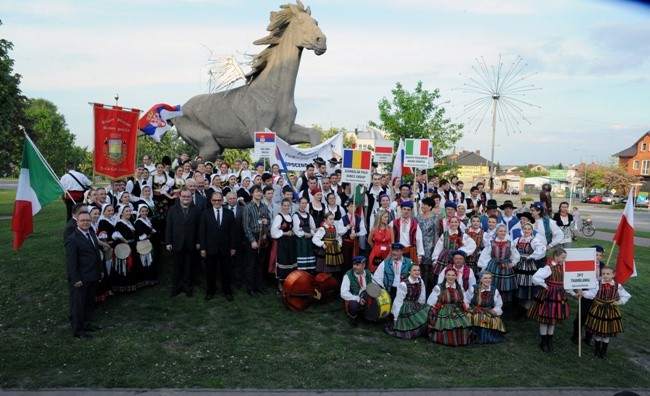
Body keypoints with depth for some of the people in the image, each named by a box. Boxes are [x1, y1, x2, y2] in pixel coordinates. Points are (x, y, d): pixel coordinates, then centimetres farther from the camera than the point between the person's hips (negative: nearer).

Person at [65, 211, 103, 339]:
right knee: (78, 304, 4)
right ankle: (77, 331, 14)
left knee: (90, 302, 19)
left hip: (93, 277, 8)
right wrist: (76, 279, -20)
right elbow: (71, 261, -18)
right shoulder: (72, 239, -16)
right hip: (80, 279, -8)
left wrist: (100, 270, 16)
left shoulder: (92, 234, 10)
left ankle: (87, 324, 33)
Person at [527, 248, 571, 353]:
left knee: (554, 319, 15)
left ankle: (550, 342, 27)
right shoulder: (548, 268, -19)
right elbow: (535, 278, -28)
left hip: (558, 296, 7)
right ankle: (544, 343, 17)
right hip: (547, 296, -7)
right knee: (545, 319, 4)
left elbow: (563, 281, 14)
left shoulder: (562, 267, 4)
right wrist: (545, 286, -18)